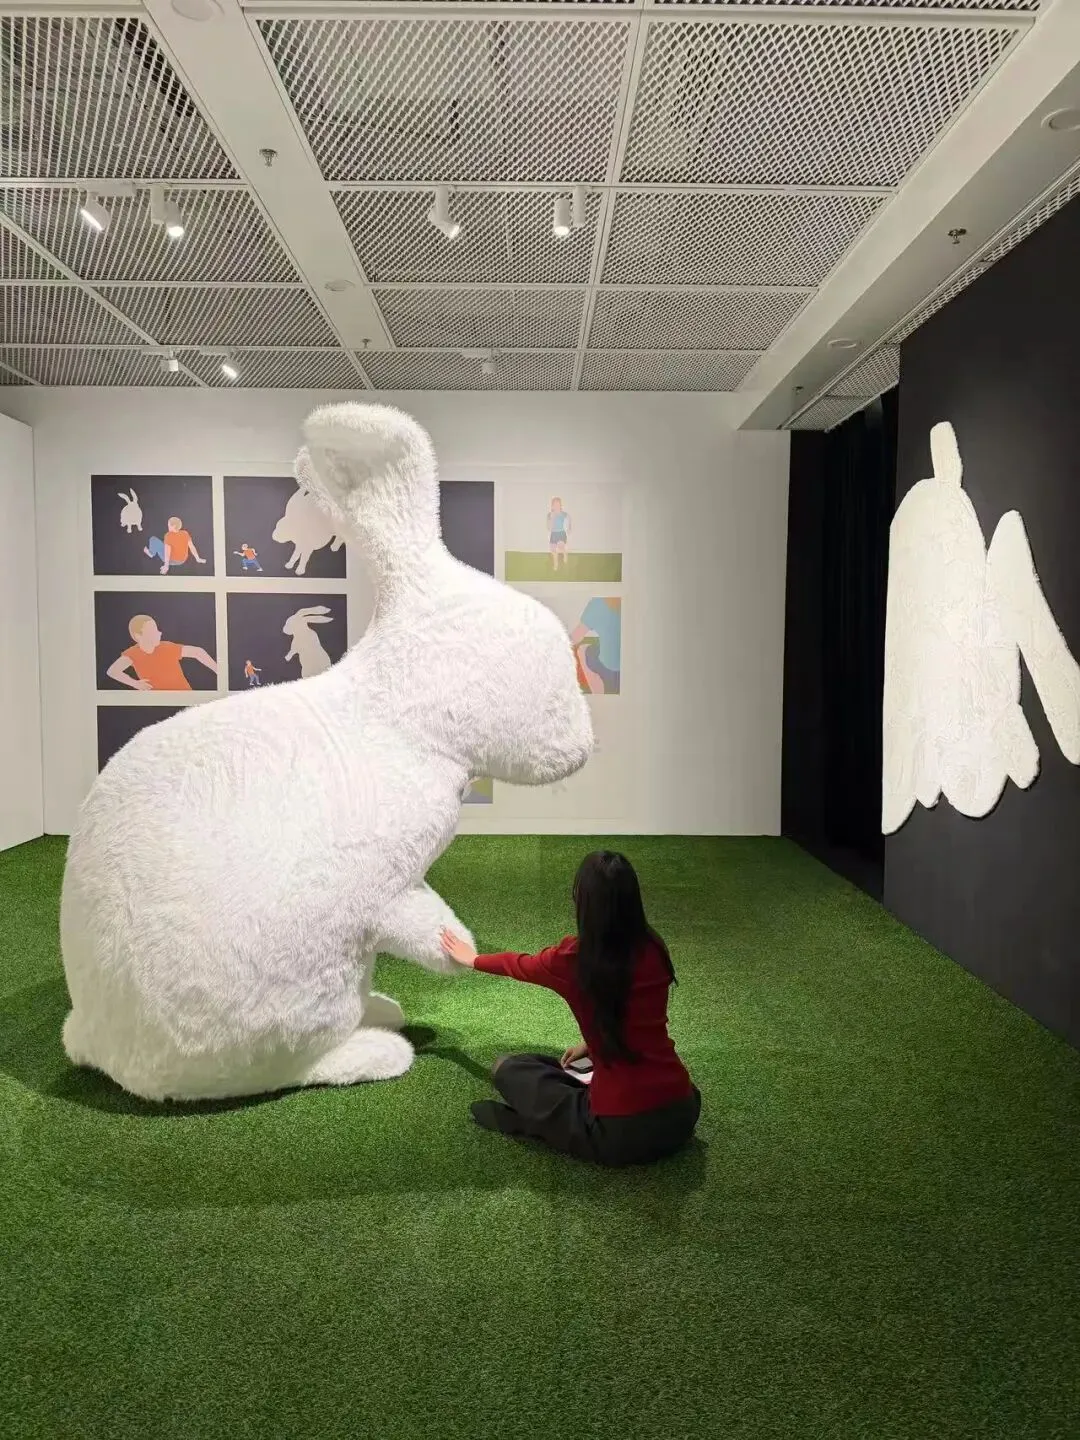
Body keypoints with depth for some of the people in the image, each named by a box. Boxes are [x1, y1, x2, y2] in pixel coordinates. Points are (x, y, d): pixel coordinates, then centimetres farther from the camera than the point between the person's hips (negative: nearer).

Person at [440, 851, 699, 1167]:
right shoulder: (654, 951, -1)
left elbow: (521, 965, 13)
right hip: (683, 1116, 5)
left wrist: (472, 959, 32)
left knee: (508, 1068, 15)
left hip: (621, 1133, -4)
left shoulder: (573, 959, -11)